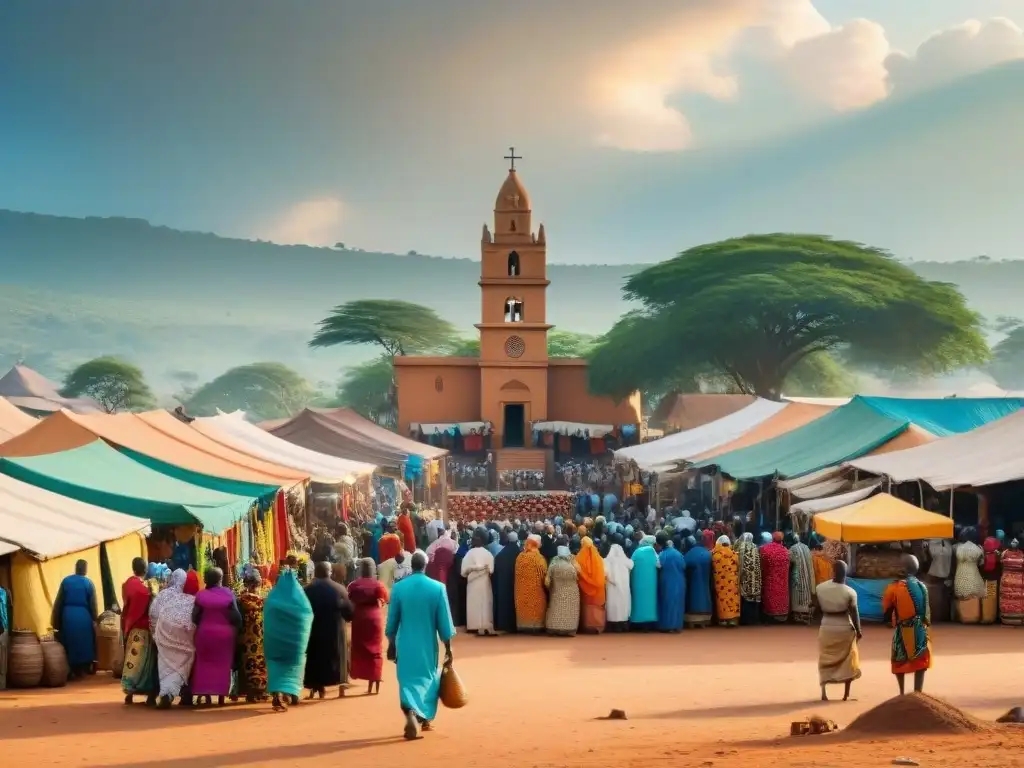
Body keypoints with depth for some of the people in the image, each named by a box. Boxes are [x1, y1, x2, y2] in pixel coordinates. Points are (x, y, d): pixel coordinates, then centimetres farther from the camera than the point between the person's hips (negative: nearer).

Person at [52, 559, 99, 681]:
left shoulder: (66, 580, 0)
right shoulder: (88, 583, -4)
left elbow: (58, 601, 2)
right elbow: (93, 604, -3)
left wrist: (56, 619, 9)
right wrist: (95, 620, 5)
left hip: (68, 616, 2)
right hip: (83, 617, -1)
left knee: (70, 643, 9)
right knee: (85, 642, 11)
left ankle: (73, 670, 10)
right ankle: (86, 668, 14)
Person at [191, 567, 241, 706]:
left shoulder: (201, 595, -5)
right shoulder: (228, 594, -8)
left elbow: (194, 617, -6)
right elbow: (236, 616, -11)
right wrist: (238, 627, 5)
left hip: (205, 632, 1)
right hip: (225, 633, -1)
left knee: (205, 663, 12)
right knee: (223, 664, 9)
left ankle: (207, 694, 7)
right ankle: (221, 695, 7)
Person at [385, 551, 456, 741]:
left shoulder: (399, 587, -5)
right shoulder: (437, 588, -8)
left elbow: (392, 620, 2)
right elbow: (444, 622, -5)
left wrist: (391, 644, 14)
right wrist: (448, 649, 3)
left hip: (406, 645, 0)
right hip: (427, 644, 0)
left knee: (408, 680, 3)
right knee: (428, 678, 19)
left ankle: (410, 715, -22)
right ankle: (425, 719, 29)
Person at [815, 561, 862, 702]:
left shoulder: (820, 588, -7)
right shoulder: (849, 592, -15)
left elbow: (817, 608, 2)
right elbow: (854, 613, -11)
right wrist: (858, 630, 2)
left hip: (826, 628, 2)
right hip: (844, 628, -2)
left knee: (825, 660, 13)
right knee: (848, 660, 13)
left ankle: (824, 692, 4)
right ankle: (846, 693, 14)